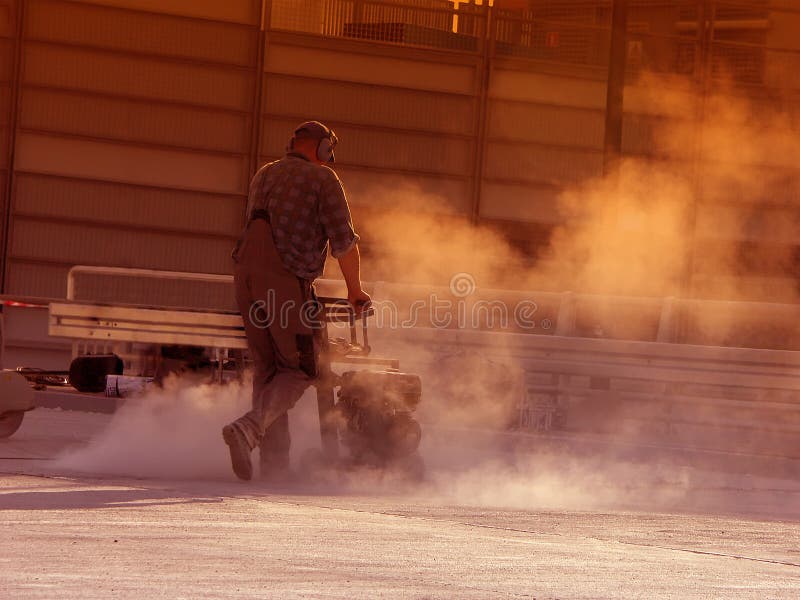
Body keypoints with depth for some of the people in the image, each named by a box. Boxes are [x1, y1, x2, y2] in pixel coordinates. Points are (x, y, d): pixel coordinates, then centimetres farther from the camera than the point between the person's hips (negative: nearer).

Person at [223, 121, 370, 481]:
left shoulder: (264, 176, 23)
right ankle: (249, 428, -22)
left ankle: (274, 460, 7)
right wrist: (355, 290, 8)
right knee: (299, 370, -1)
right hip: (287, 280, -7)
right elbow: (343, 241, -3)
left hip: (246, 275, 7)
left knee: (267, 370, 11)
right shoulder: (321, 178, 2)